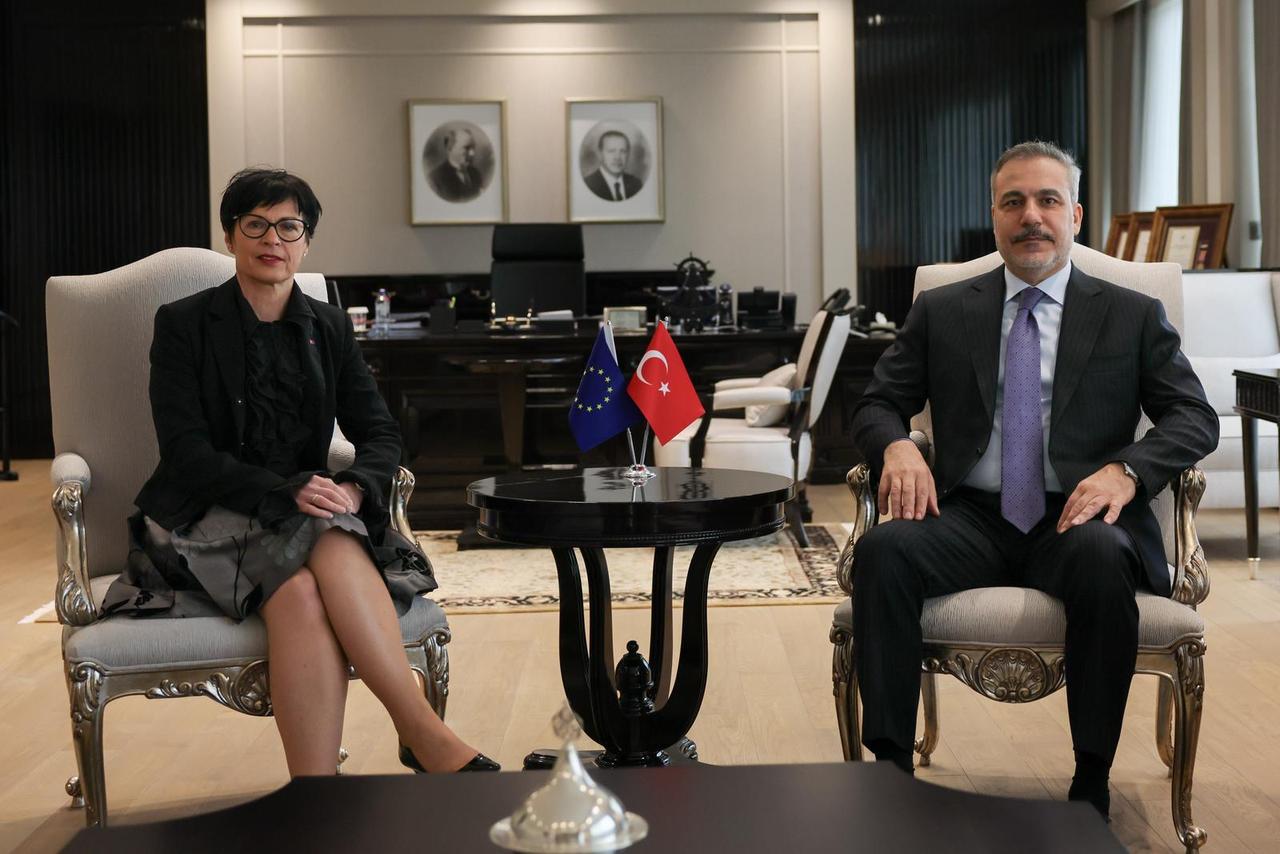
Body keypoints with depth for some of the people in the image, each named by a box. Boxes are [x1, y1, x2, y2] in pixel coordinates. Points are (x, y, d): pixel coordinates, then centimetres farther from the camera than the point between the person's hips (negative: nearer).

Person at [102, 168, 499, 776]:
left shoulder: (328, 328, 13)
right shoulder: (184, 324, 2)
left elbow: (379, 432, 7)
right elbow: (187, 452, -9)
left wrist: (355, 489, -17)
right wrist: (288, 492, -24)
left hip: (305, 516, 3)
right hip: (204, 522, -3)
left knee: (306, 592, -35)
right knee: (300, 587, -37)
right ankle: (425, 736, -39)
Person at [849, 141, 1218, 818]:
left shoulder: (1134, 317, 13)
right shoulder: (940, 312, 16)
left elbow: (1195, 418, 6)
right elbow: (876, 405, 15)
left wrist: (1126, 470, -15)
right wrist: (895, 446, -11)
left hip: (1078, 517, -1)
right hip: (971, 519, 2)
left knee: (1101, 558, -37)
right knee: (882, 550, -30)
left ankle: (1091, 786, -22)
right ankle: (891, 770, -24)